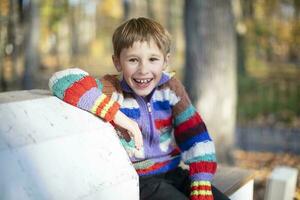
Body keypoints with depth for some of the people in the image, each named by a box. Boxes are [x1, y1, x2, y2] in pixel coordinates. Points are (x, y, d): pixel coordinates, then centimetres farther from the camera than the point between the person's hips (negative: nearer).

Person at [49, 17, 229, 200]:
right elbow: (62, 80, -31)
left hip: (173, 172, 5)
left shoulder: (170, 87, -2)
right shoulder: (113, 91, -14)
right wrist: (116, 114, -34)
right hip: (136, 180, -4)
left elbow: (196, 137, -2)